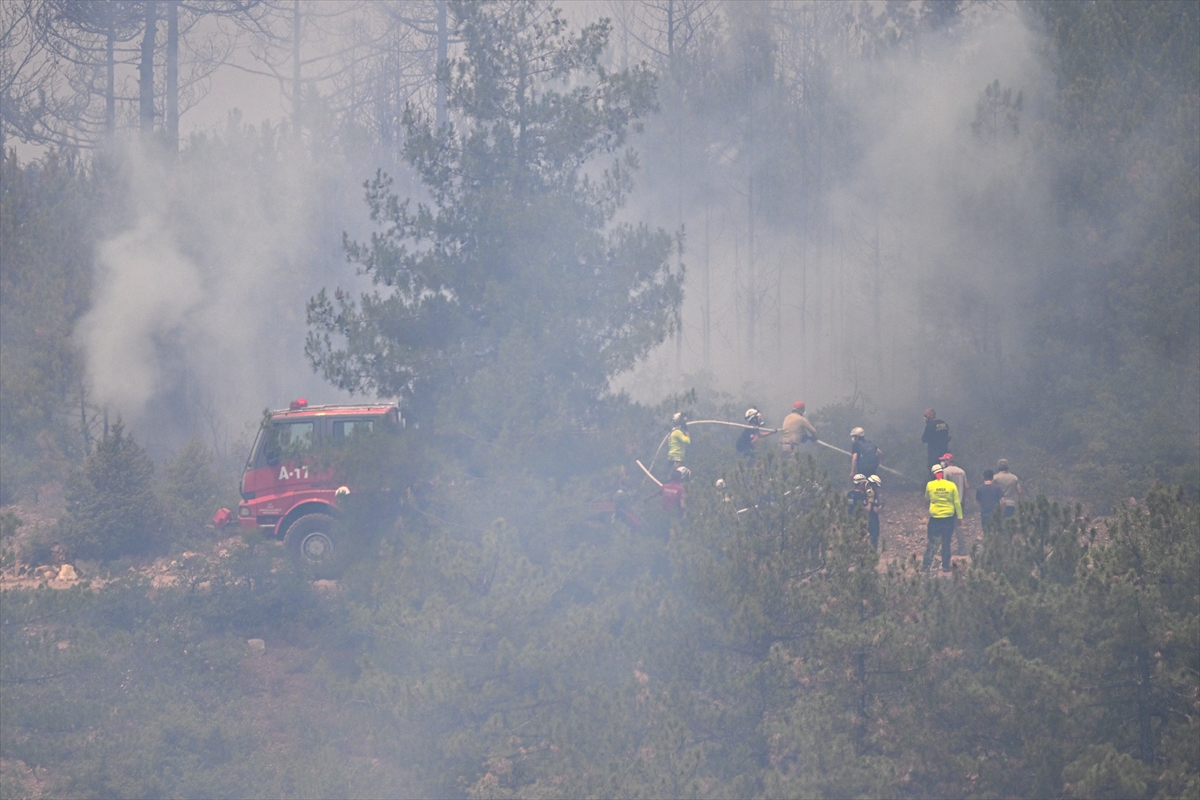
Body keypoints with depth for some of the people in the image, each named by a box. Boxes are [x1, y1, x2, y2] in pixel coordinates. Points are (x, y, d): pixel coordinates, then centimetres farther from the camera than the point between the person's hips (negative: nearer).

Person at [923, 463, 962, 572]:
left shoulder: (930, 485, -6)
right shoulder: (951, 485, -7)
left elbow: (927, 498, 12)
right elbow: (957, 503, -3)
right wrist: (960, 517, 4)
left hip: (935, 517, 0)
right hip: (948, 517, 0)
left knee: (931, 542, 9)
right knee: (946, 542, 7)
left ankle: (926, 564, 4)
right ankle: (945, 566, 8)